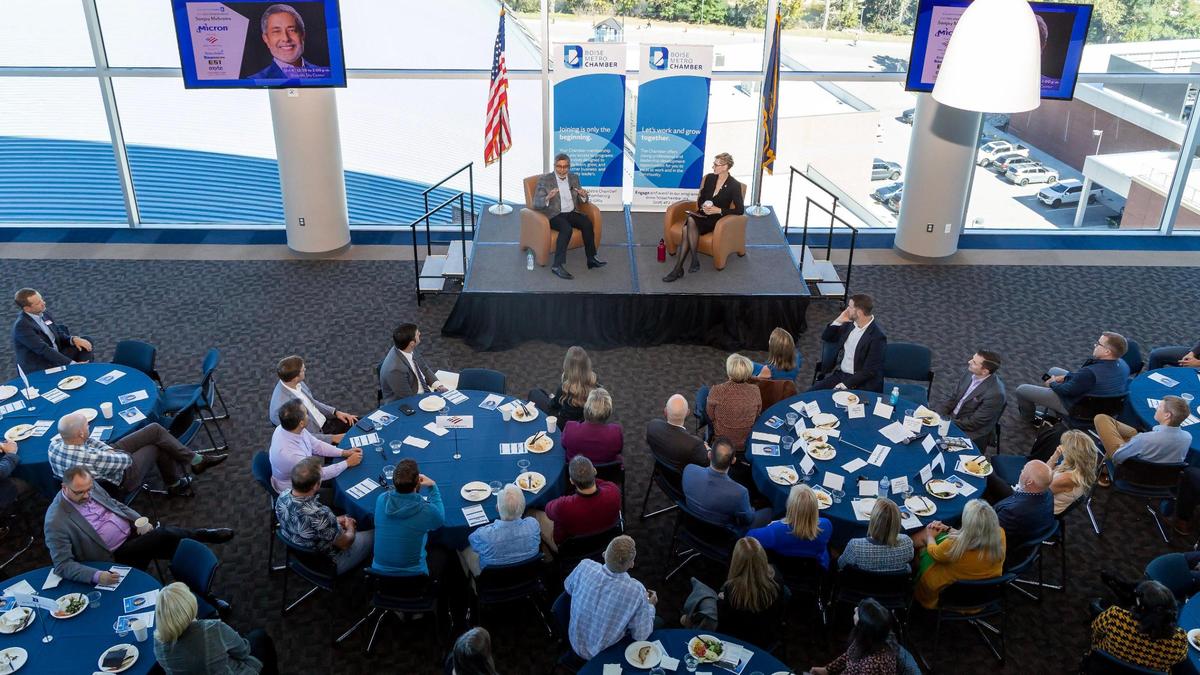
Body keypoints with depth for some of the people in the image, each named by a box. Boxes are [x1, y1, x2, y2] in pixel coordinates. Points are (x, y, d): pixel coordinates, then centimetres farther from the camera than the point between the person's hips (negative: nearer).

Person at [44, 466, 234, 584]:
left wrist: (139, 521, -3)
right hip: (115, 557, -6)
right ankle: (203, 536, -5)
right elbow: (62, 565, -17)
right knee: (165, 535, -24)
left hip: (132, 531, 6)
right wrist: (97, 576, -31)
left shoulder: (90, 487, 0)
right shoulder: (56, 522, -17)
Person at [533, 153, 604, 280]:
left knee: (587, 222, -25)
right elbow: (536, 204, -8)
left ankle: (591, 258, -18)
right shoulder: (544, 180, -2)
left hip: (571, 213, 5)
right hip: (554, 215, -5)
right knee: (566, 228, -34)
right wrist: (548, 198, -29)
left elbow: (581, 202, 17)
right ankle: (558, 265, -35)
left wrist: (583, 196, -8)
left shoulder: (574, 178, 13)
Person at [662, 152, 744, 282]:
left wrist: (719, 210, -17)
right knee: (687, 227, -31)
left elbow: (740, 210, -9)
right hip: (703, 215, 5)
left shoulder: (734, 185, -7)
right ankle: (678, 268, -34)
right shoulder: (710, 178, 8)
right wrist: (703, 206, -5)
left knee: (690, 220, -34)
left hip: (717, 220, -5)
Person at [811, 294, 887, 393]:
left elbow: (869, 371, -18)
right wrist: (838, 321, -2)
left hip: (861, 384, -7)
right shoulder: (850, 324, 5)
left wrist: (845, 385, -21)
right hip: (839, 374, 7)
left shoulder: (877, 337, -18)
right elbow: (825, 338, 14)